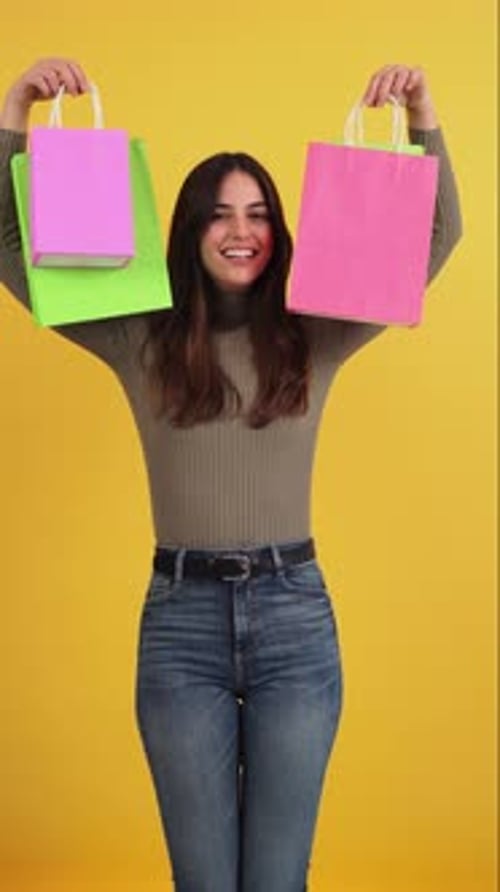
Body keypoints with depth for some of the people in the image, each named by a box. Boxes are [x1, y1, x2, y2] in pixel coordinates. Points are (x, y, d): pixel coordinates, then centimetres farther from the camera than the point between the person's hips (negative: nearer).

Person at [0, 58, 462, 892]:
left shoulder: (315, 338, 4)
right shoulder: (141, 340, 3)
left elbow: (439, 235, 1)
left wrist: (424, 119, -12)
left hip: (295, 615, 0)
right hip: (180, 620, 0)